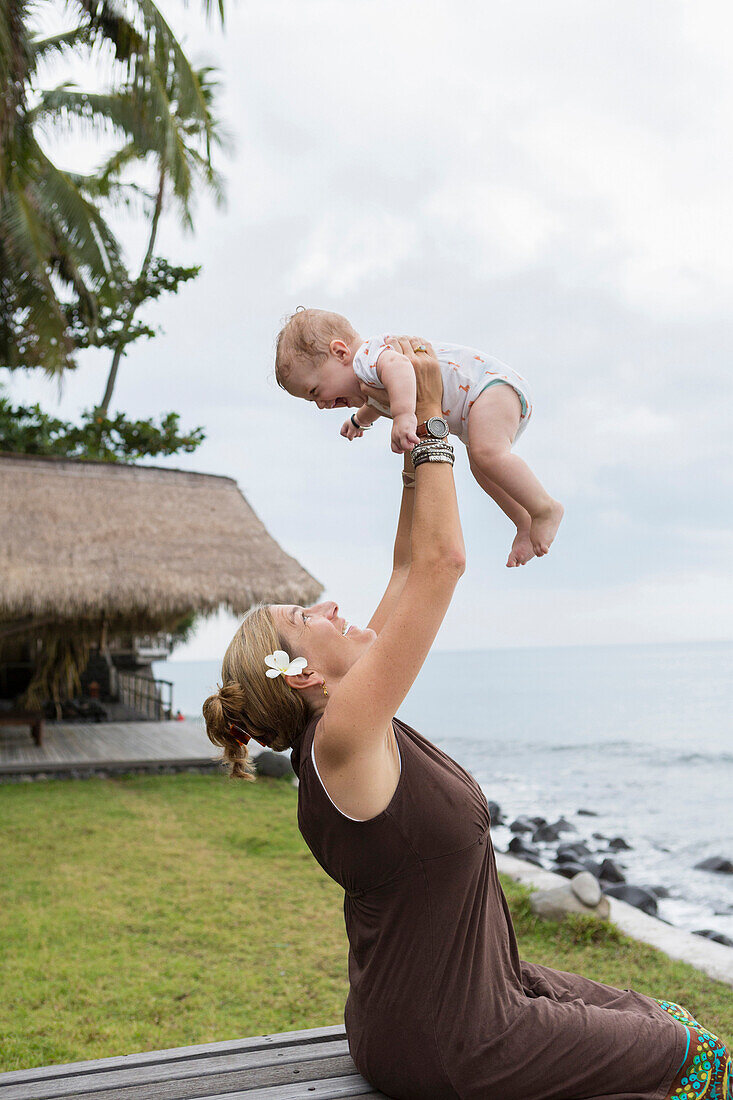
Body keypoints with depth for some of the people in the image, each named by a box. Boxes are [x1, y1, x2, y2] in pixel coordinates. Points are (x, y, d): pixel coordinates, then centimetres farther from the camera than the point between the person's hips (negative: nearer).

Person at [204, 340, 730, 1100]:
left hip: (474, 989, 9)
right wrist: (429, 418, -20)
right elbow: (440, 561, -29)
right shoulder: (341, 735, -27)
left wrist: (419, 443, 2)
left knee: (659, 1015, 23)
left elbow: (411, 572, 3)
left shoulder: (342, 726, -1)